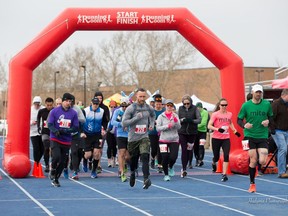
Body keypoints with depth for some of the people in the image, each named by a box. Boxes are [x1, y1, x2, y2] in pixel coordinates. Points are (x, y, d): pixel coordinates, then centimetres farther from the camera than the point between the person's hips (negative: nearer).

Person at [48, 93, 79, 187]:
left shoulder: (73, 113, 2)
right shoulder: (54, 111, -2)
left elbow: (76, 127, 0)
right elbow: (50, 124, -4)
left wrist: (65, 131, -16)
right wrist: (55, 131, -25)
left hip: (66, 141, 3)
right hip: (55, 139, -2)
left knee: (62, 161, 5)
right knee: (56, 156, -21)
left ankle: (55, 179, 22)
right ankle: (52, 170, 10)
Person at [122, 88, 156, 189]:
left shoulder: (149, 108, 4)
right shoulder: (130, 108, -9)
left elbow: (153, 116, 28)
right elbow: (124, 123, -15)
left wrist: (152, 124, 10)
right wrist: (136, 118, -22)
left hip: (144, 137, 1)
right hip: (133, 138, -1)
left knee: (145, 157, -19)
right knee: (133, 159, 12)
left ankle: (146, 179, -26)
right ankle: (132, 173, 44)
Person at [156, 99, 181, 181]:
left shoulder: (175, 116, 5)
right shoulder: (161, 116, 0)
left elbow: (179, 127, -3)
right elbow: (158, 128, -6)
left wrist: (176, 121, -20)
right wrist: (167, 126, -17)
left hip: (174, 140, 1)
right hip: (164, 140, -1)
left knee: (173, 157, -9)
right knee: (165, 158, -3)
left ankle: (170, 167, 25)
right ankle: (166, 174, 16)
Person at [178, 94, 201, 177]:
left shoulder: (195, 109, -1)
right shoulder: (180, 109, 4)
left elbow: (199, 119, -6)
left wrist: (192, 121, -24)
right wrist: (182, 120, -17)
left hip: (192, 132, 0)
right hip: (182, 132, 0)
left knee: (188, 150, 8)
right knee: (184, 150, -8)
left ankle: (184, 168, 24)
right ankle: (184, 169, -6)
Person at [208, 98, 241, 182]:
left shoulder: (230, 114, 5)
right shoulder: (215, 114, -8)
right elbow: (209, 126, -13)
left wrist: (235, 131, 16)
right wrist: (218, 129, -27)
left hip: (226, 138, 2)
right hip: (216, 138, -2)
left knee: (226, 156, -13)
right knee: (216, 157, 8)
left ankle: (224, 174, -10)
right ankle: (213, 163, 45)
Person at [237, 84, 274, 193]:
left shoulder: (267, 104, 1)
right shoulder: (246, 105, -3)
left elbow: (271, 117, 13)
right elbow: (239, 120, 1)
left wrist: (268, 121, -10)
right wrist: (244, 125, -20)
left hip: (263, 136, 1)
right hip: (250, 136, -1)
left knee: (262, 161, -11)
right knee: (253, 161, -5)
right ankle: (252, 184, 11)